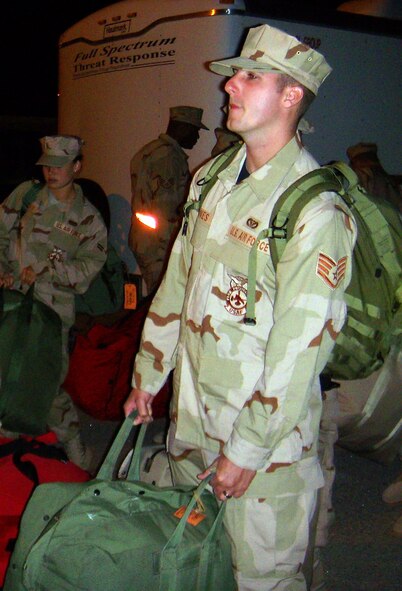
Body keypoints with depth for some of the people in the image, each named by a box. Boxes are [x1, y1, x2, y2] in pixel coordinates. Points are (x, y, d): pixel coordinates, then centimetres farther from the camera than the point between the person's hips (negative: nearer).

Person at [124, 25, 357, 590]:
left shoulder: (317, 211, -19)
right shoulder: (211, 179, 6)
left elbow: (300, 349, -20)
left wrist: (248, 450, -17)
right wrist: (148, 376, 15)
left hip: (266, 426, -7)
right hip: (190, 414, 7)